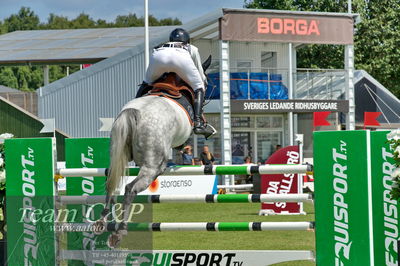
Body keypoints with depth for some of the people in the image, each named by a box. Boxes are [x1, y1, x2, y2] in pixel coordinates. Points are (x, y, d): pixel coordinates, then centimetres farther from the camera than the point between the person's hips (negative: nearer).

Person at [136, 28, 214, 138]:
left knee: (146, 83, 30)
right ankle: (198, 123, -3)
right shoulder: (192, 49, 41)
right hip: (181, 57, -2)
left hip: (158, 55, 2)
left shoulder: (161, 45, 45)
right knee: (199, 88, 14)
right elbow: (201, 76, 40)